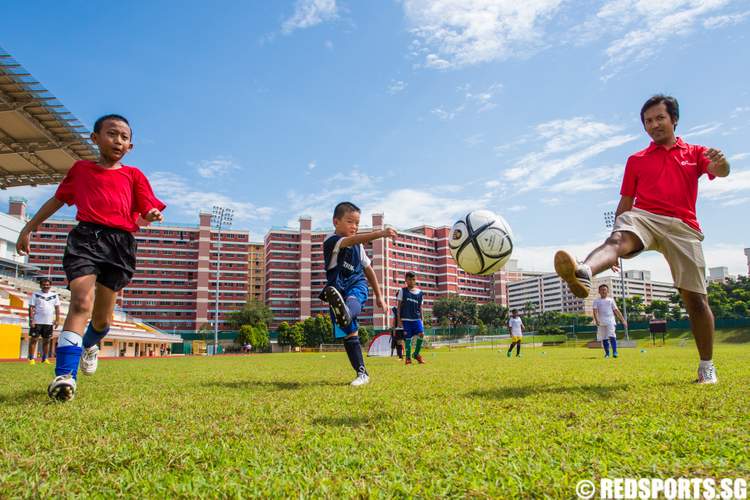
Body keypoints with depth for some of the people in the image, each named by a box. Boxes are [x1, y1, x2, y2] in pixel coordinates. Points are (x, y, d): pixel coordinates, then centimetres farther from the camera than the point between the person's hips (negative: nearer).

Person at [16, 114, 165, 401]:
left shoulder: (133, 175, 13)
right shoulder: (81, 169, 17)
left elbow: (147, 211, 6)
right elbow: (57, 199, 27)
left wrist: (151, 216, -18)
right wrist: (29, 227, 29)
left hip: (120, 242, 1)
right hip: (85, 237, -1)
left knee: (103, 316, 8)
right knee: (82, 301, -21)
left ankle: (90, 344, 43)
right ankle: (65, 375, -23)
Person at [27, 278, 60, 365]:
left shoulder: (54, 295, 9)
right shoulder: (35, 295, 1)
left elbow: (57, 308, 10)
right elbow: (31, 307, -2)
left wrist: (57, 320, 4)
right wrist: (31, 319, -10)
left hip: (49, 322, 3)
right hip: (37, 322, -3)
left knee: (46, 341, 8)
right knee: (33, 339, -1)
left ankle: (45, 359, 17)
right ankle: (31, 359, 3)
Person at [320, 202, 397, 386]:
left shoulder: (358, 246, 12)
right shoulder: (331, 241, -9)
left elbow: (368, 270, 21)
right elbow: (351, 240, -29)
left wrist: (379, 296, 20)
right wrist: (380, 233, -42)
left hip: (357, 286, 2)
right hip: (338, 289, -2)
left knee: (352, 301, -35)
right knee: (350, 332, -6)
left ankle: (346, 314, -71)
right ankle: (362, 373, 0)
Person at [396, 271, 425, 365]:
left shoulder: (420, 293, 9)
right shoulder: (403, 291, 3)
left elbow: (420, 307, 14)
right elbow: (399, 305, 3)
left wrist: (421, 319, 10)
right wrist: (399, 318, -2)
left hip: (416, 318, 2)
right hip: (406, 318, -2)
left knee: (421, 333, -16)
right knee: (407, 338, -1)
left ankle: (416, 353, 3)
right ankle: (408, 357, 13)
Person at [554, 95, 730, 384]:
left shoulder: (695, 153, 19)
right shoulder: (636, 160, 20)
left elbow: (721, 171, -2)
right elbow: (625, 203, 17)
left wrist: (720, 162, -29)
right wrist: (616, 248, 10)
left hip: (683, 226, 1)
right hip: (643, 217, 0)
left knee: (695, 298, -2)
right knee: (618, 238, -36)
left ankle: (707, 366, 16)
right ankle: (583, 275, -70)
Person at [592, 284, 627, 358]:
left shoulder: (611, 299, 12)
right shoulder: (596, 301, 9)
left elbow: (616, 310, 12)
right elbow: (595, 311, -3)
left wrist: (623, 319, 7)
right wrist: (596, 320, -19)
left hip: (610, 321, -1)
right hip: (601, 322, 1)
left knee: (612, 336, -16)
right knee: (603, 338, 4)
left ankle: (615, 352, -17)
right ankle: (607, 353, 16)